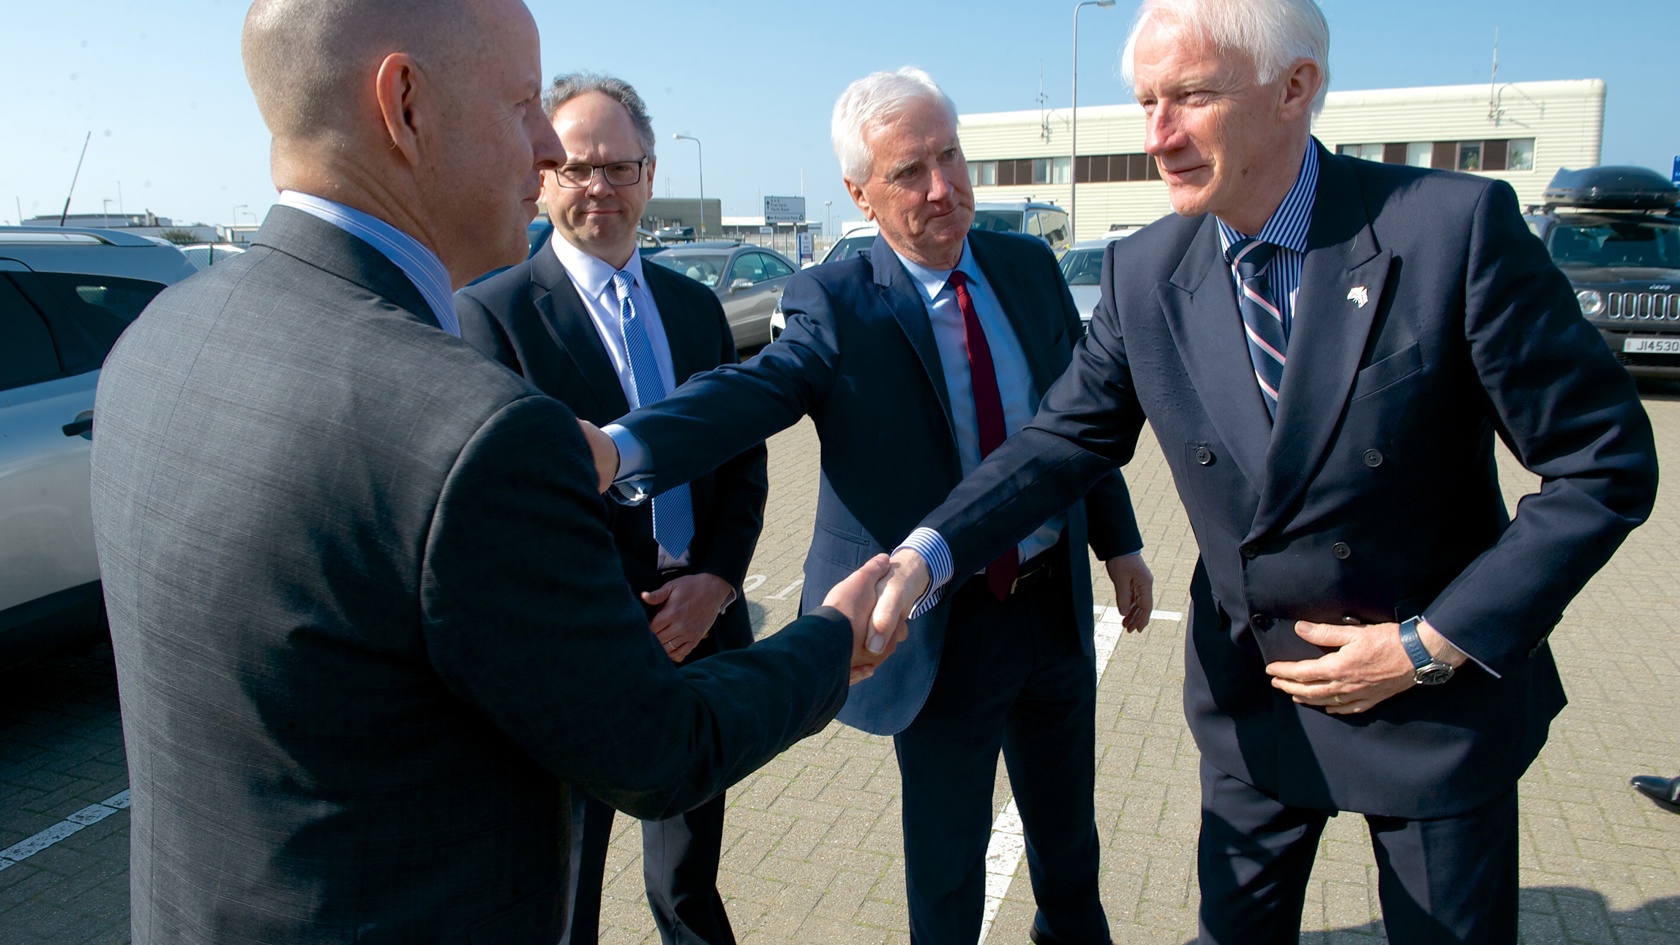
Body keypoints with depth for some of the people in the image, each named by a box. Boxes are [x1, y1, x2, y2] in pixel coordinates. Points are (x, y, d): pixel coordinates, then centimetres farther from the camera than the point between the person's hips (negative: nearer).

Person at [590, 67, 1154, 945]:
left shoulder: (1029, 266, 1)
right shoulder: (835, 304, -14)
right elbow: (749, 390, -32)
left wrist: (1118, 541, 12)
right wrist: (620, 446, -50)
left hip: (1058, 606, 5)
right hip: (940, 629, -4)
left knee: (1067, 830, 26)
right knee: (947, 857, 14)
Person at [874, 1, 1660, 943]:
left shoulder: (1458, 226, -19)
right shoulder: (1144, 273, -8)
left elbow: (1607, 463, -14)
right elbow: (1067, 438, -3)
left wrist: (1431, 645, -17)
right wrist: (927, 553, -19)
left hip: (1438, 694, -2)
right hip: (1250, 699, 3)